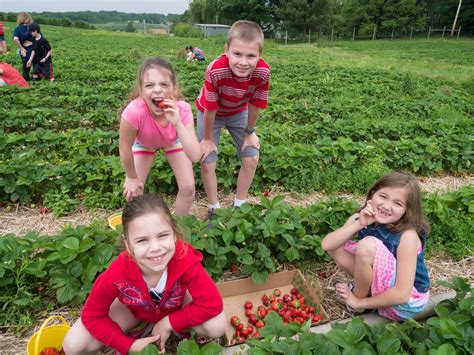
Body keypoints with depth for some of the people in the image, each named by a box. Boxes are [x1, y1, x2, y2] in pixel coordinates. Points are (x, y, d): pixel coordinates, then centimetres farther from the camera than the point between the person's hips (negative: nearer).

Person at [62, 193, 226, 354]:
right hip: (134, 309, 1)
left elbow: (212, 303, -33)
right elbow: (91, 316, -18)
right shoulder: (117, 274, -36)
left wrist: (169, 323, -28)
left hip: (176, 303, 0)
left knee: (217, 326, -27)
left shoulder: (185, 258, -40)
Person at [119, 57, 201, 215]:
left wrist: (178, 124, -52)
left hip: (174, 140, 1)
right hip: (143, 142, 0)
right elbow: (125, 148, -24)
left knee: (188, 187, -5)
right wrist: (132, 177, -9)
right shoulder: (134, 112, -42)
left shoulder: (182, 110, -38)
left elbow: (195, 157, -42)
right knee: (133, 190, -4)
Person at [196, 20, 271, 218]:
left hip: (239, 112, 3)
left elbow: (254, 105, -16)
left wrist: (249, 133, -4)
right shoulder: (215, 71, -40)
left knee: (252, 158, -1)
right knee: (207, 163, -5)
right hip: (211, 113, -2)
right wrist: (207, 139, -14)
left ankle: (239, 205, 20)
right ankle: (213, 208, 18)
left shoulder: (263, 72, -32)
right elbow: (210, 109, -27)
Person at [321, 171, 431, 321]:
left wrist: (358, 302, -18)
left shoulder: (408, 236, -28)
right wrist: (359, 224, -32)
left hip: (407, 303, -6)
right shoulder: (362, 218, -11)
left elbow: (402, 294, -30)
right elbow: (327, 244, -20)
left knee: (368, 244, -29)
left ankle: (358, 298, -3)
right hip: (384, 284, 6)